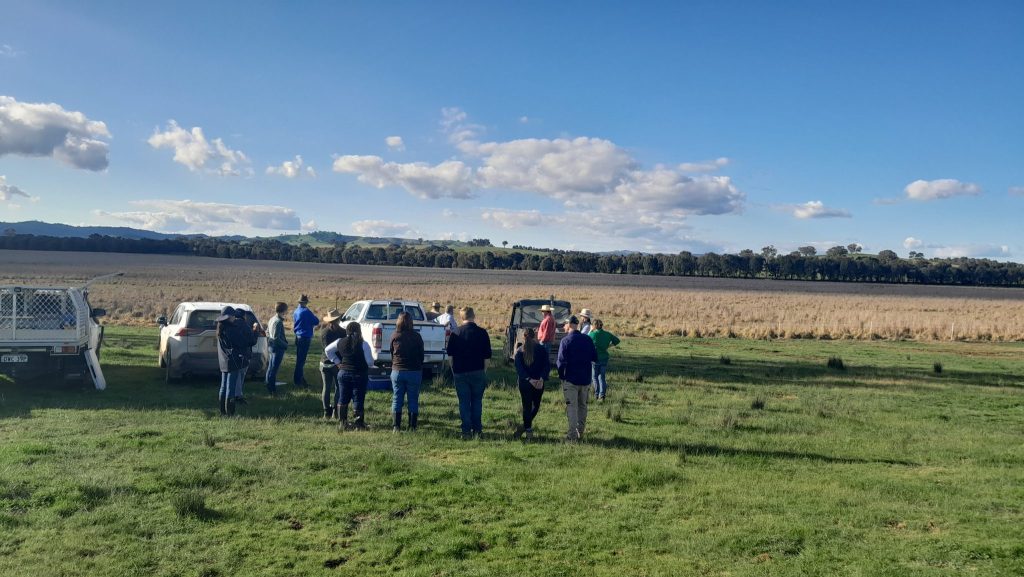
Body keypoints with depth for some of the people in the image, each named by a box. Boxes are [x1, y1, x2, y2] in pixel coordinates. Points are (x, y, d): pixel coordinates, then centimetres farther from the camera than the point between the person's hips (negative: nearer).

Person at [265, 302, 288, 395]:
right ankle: (272, 389, 4)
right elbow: (276, 338, -25)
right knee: (274, 368, -2)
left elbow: (267, 332, 18)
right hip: (278, 348, -10)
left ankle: (269, 385, 29)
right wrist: (285, 345, -13)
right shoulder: (278, 322, -21)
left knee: (271, 367, 18)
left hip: (272, 346, 10)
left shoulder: (272, 319, 8)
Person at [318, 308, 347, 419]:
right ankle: (335, 411, 5)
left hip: (325, 363, 3)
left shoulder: (323, 332, -5)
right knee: (338, 388, 8)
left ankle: (327, 412, 12)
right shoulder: (343, 332, -14)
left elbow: (323, 348, 4)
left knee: (326, 387, 11)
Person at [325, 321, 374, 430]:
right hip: (359, 375, -4)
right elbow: (370, 362, -13)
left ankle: (342, 423, 19)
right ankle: (359, 423, 6)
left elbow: (327, 350, 14)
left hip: (343, 373, 4)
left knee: (342, 399, 15)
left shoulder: (340, 342, 0)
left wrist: (337, 362, 15)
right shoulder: (363, 344, -14)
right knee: (358, 400, 4)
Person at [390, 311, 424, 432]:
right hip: (414, 372, -1)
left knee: (396, 399, 8)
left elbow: (391, 354, 6)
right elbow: (421, 355, 3)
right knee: (413, 400, 7)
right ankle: (412, 426, 7)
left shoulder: (394, 336, -2)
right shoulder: (417, 337, -4)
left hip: (397, 371, 1)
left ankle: (396, 426, 6)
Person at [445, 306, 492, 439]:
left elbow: (450, 355, 4)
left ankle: (466, 431, 4)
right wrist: (484, 372, 9)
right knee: (477, 401, 11)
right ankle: (477, 429, 12)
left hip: (460, 373, 0)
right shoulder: (482, 332, -3)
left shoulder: (455, 333, -1)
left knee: (464, 402, 6)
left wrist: (454, 371, 13)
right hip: (478, 372, 0)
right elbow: (487, 356, -1)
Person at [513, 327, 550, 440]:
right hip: (539, 383, 0)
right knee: (536, 405, 17)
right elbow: (547, 365, -9)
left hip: (524, 383, 0)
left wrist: (529, 379, -14)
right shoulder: (542, 349, 0)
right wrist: (542, 379, -14)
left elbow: (519, 369, -9)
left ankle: (528, 430, 5)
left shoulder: (519, 351, 1)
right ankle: (526, 426, 8)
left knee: (527, 406, 8)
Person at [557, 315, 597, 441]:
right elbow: (594, 357, 7)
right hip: (585, 379, 5)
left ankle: (572, 435, -4)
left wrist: (561, 375, -1)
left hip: (571, 379, -4)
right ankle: (580, 433, 24)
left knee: (571, 407, 0)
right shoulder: (587, 339, 2)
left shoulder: (566, 341, -12)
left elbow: (561, 361, -15)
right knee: (582, 406, 16)